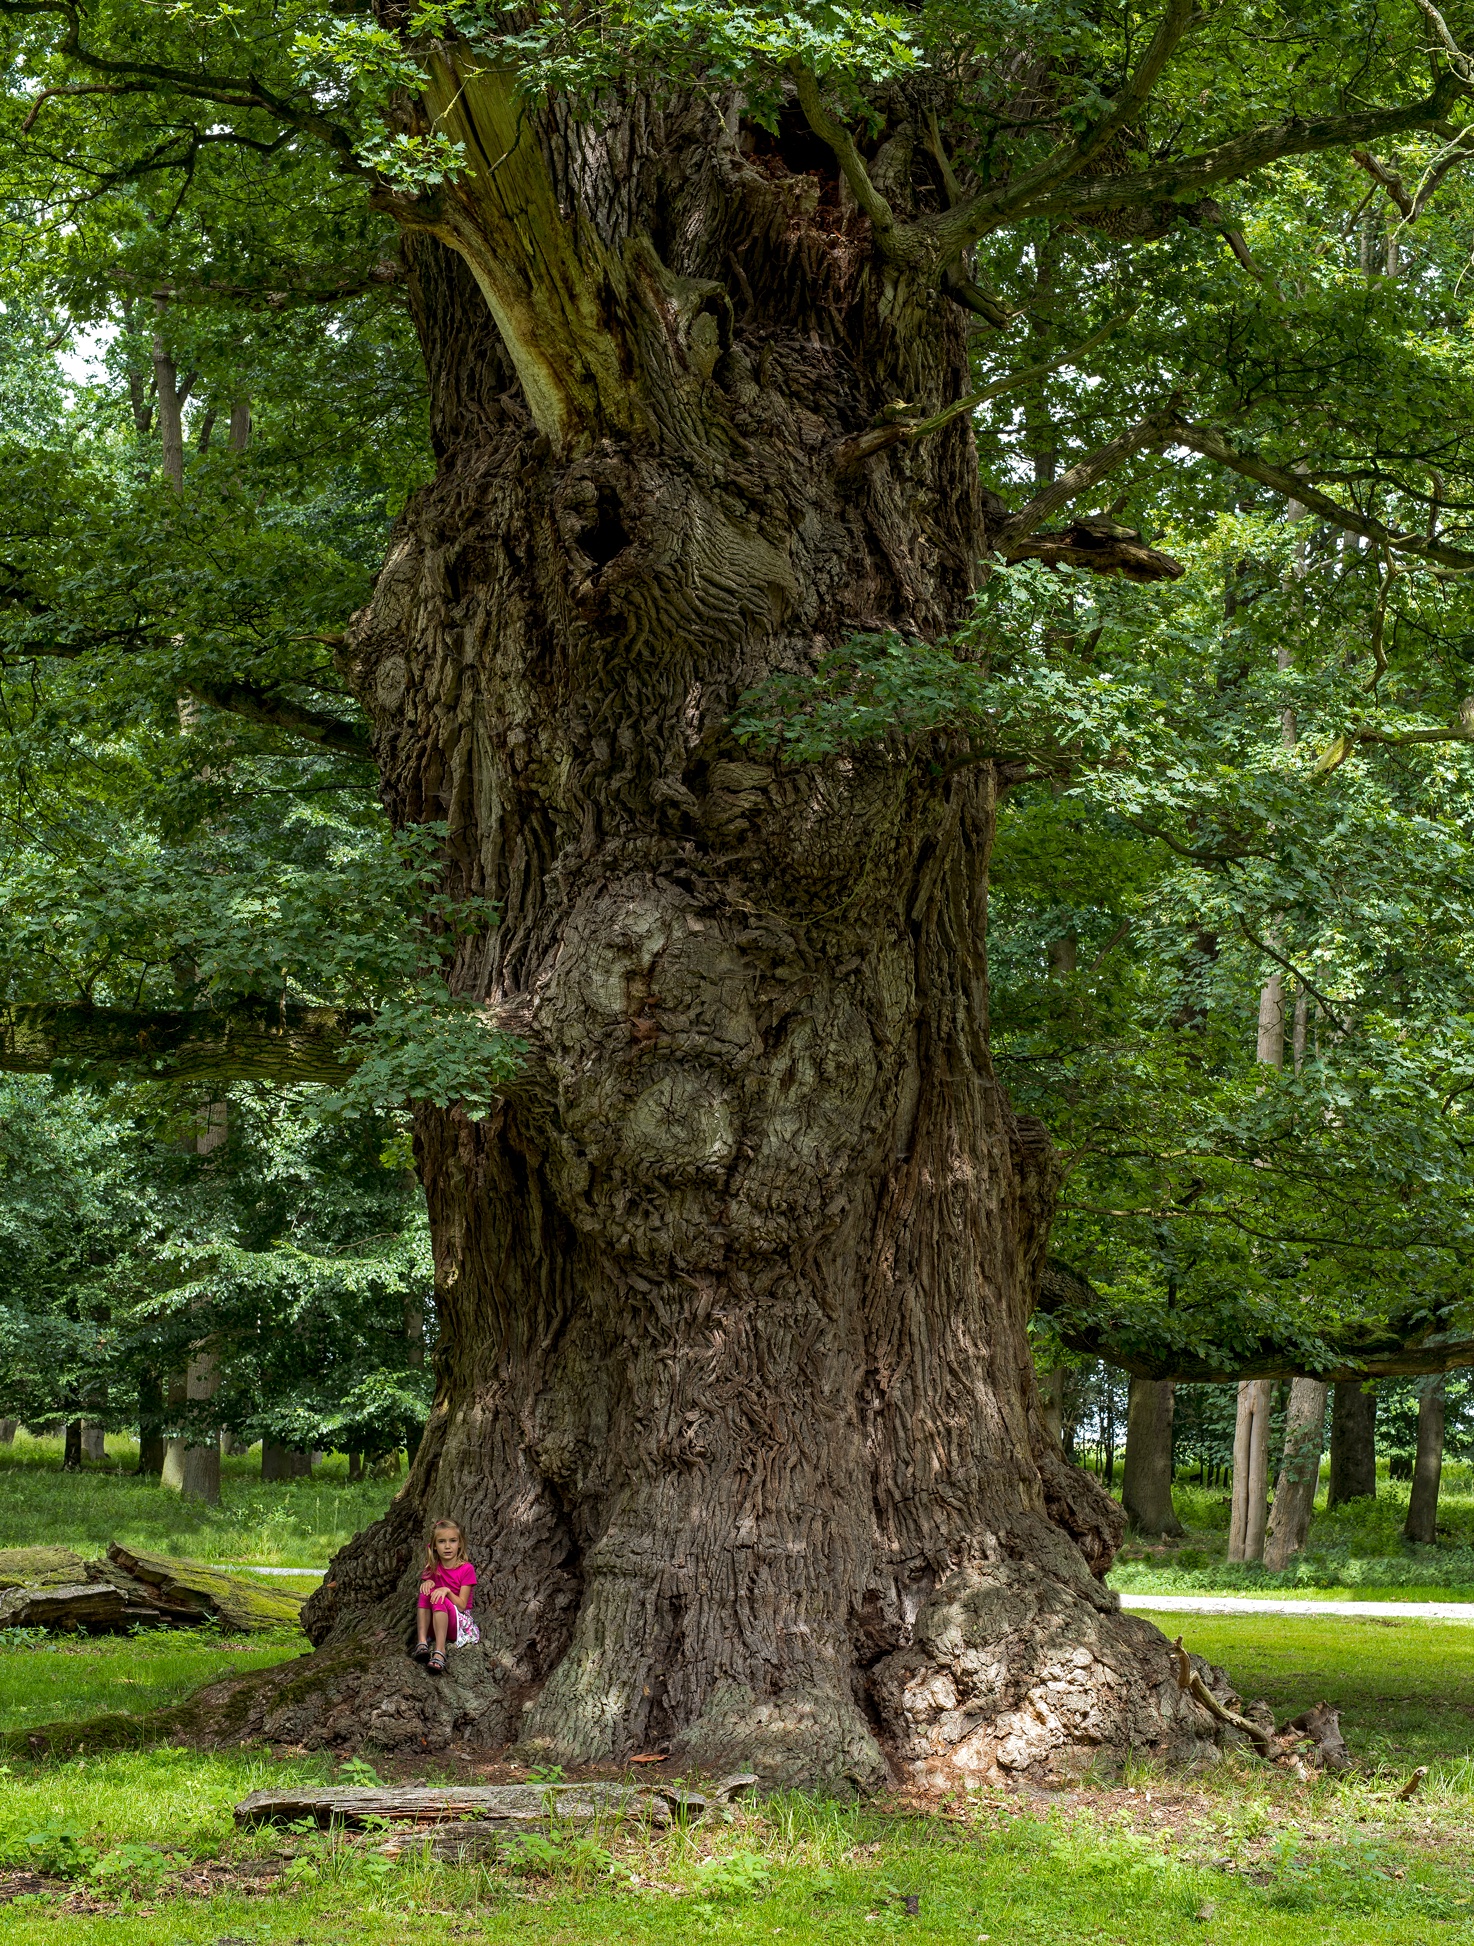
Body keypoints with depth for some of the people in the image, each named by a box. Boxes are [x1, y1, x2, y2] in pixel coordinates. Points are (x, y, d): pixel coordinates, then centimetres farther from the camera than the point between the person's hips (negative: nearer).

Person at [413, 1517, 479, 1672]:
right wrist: (427, 1582, -16)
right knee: (427, 1591, -24)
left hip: (459, 1623, -4)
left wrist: (447, 1591, -27)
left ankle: (439, 1652, -47)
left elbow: (462, 1605, -10)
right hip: (433, 1622, 4)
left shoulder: (466, 1569, -6)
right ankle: (422, 1642, -34)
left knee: (439, 1600, -34)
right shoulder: (433, 1568, 8)